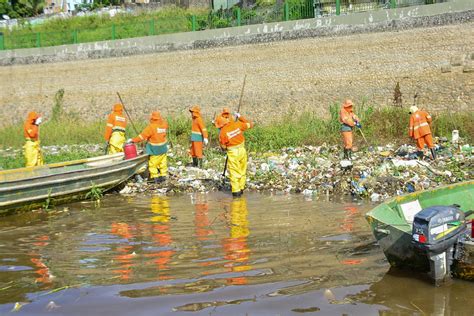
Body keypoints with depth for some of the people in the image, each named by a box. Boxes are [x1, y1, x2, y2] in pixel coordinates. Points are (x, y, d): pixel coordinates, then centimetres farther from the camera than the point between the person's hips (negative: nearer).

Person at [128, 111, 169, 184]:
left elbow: (142, 136, -18)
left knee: (153, 164, 4)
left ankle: (155, 177, 5)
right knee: (163, 162, 16)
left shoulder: (151, 126, -20)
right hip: (163, 148, 6)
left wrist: (133, 140, -12)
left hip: (155, 149, -6)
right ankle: (163, 176, 22)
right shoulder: (164, 124, -4)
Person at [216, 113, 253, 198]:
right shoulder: (237, 124, -5)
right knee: (242, 171, 17)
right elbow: (250, 125, 10)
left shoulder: (222, 132, -14)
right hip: (242, 150, 4)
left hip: (233, 153, -4)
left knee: (234, 172, 4)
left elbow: (223, 147, -5)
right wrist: (240, 117, 17)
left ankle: (236, 191, 0)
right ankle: (241, 188, 24)